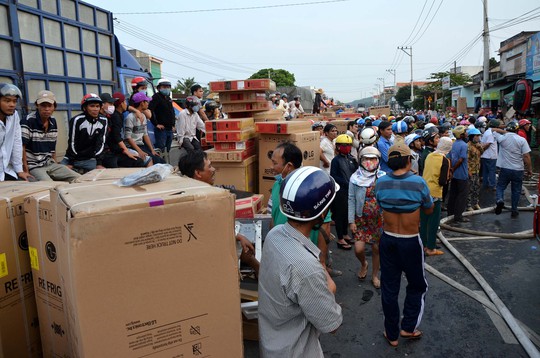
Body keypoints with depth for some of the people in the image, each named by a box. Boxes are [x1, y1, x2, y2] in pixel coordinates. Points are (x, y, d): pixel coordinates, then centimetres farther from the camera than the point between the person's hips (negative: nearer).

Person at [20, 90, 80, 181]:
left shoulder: (53, 122, 7)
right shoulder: (28, 121, -13)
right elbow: (21, 148, -14)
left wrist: (55, 164, 10)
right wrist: (26, 172, -16)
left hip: (50, 164, 7)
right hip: (33, 167, -6)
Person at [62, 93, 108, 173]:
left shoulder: (103, 121, -5)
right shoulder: (77, 120, -16)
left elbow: (101, 143, -5)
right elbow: (72, 143, -12)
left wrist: (99, 163, -10)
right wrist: (70, 163, -11)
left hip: (89, 160, 2)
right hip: (72, 158, -2)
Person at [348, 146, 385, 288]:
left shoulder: (383, 177, -7)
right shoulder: (355, 178, -6)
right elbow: (351, 200, -4)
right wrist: (351, 221, -6)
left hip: (379, 218, 0)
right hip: (361, 218, 0)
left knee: (377, 248, 10)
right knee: (358, 249, -6)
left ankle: (375, 275, 33)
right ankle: (363, 264, 30)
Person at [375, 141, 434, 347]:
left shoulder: (380, 183, -8)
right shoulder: (418, 182, -16)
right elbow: (429, 210, 0)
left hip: (387, 240, 3)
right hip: (411, 242, -2)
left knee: (389, 288, 14)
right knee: (417, 286, 22)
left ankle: (392, 334, 27)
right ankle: (408, 327, 26)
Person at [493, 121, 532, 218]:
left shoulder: (502, 138, -7)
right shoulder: (522, 140, -8)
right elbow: (526, 156, -9)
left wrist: (505, 132, 8)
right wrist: (529, 169, 0)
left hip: (504, 169, 0)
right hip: (518, 170, 0)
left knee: (500, 186, 14)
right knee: (516, 190, 13)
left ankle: (500, 200, -15)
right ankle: (514, 210, 20)